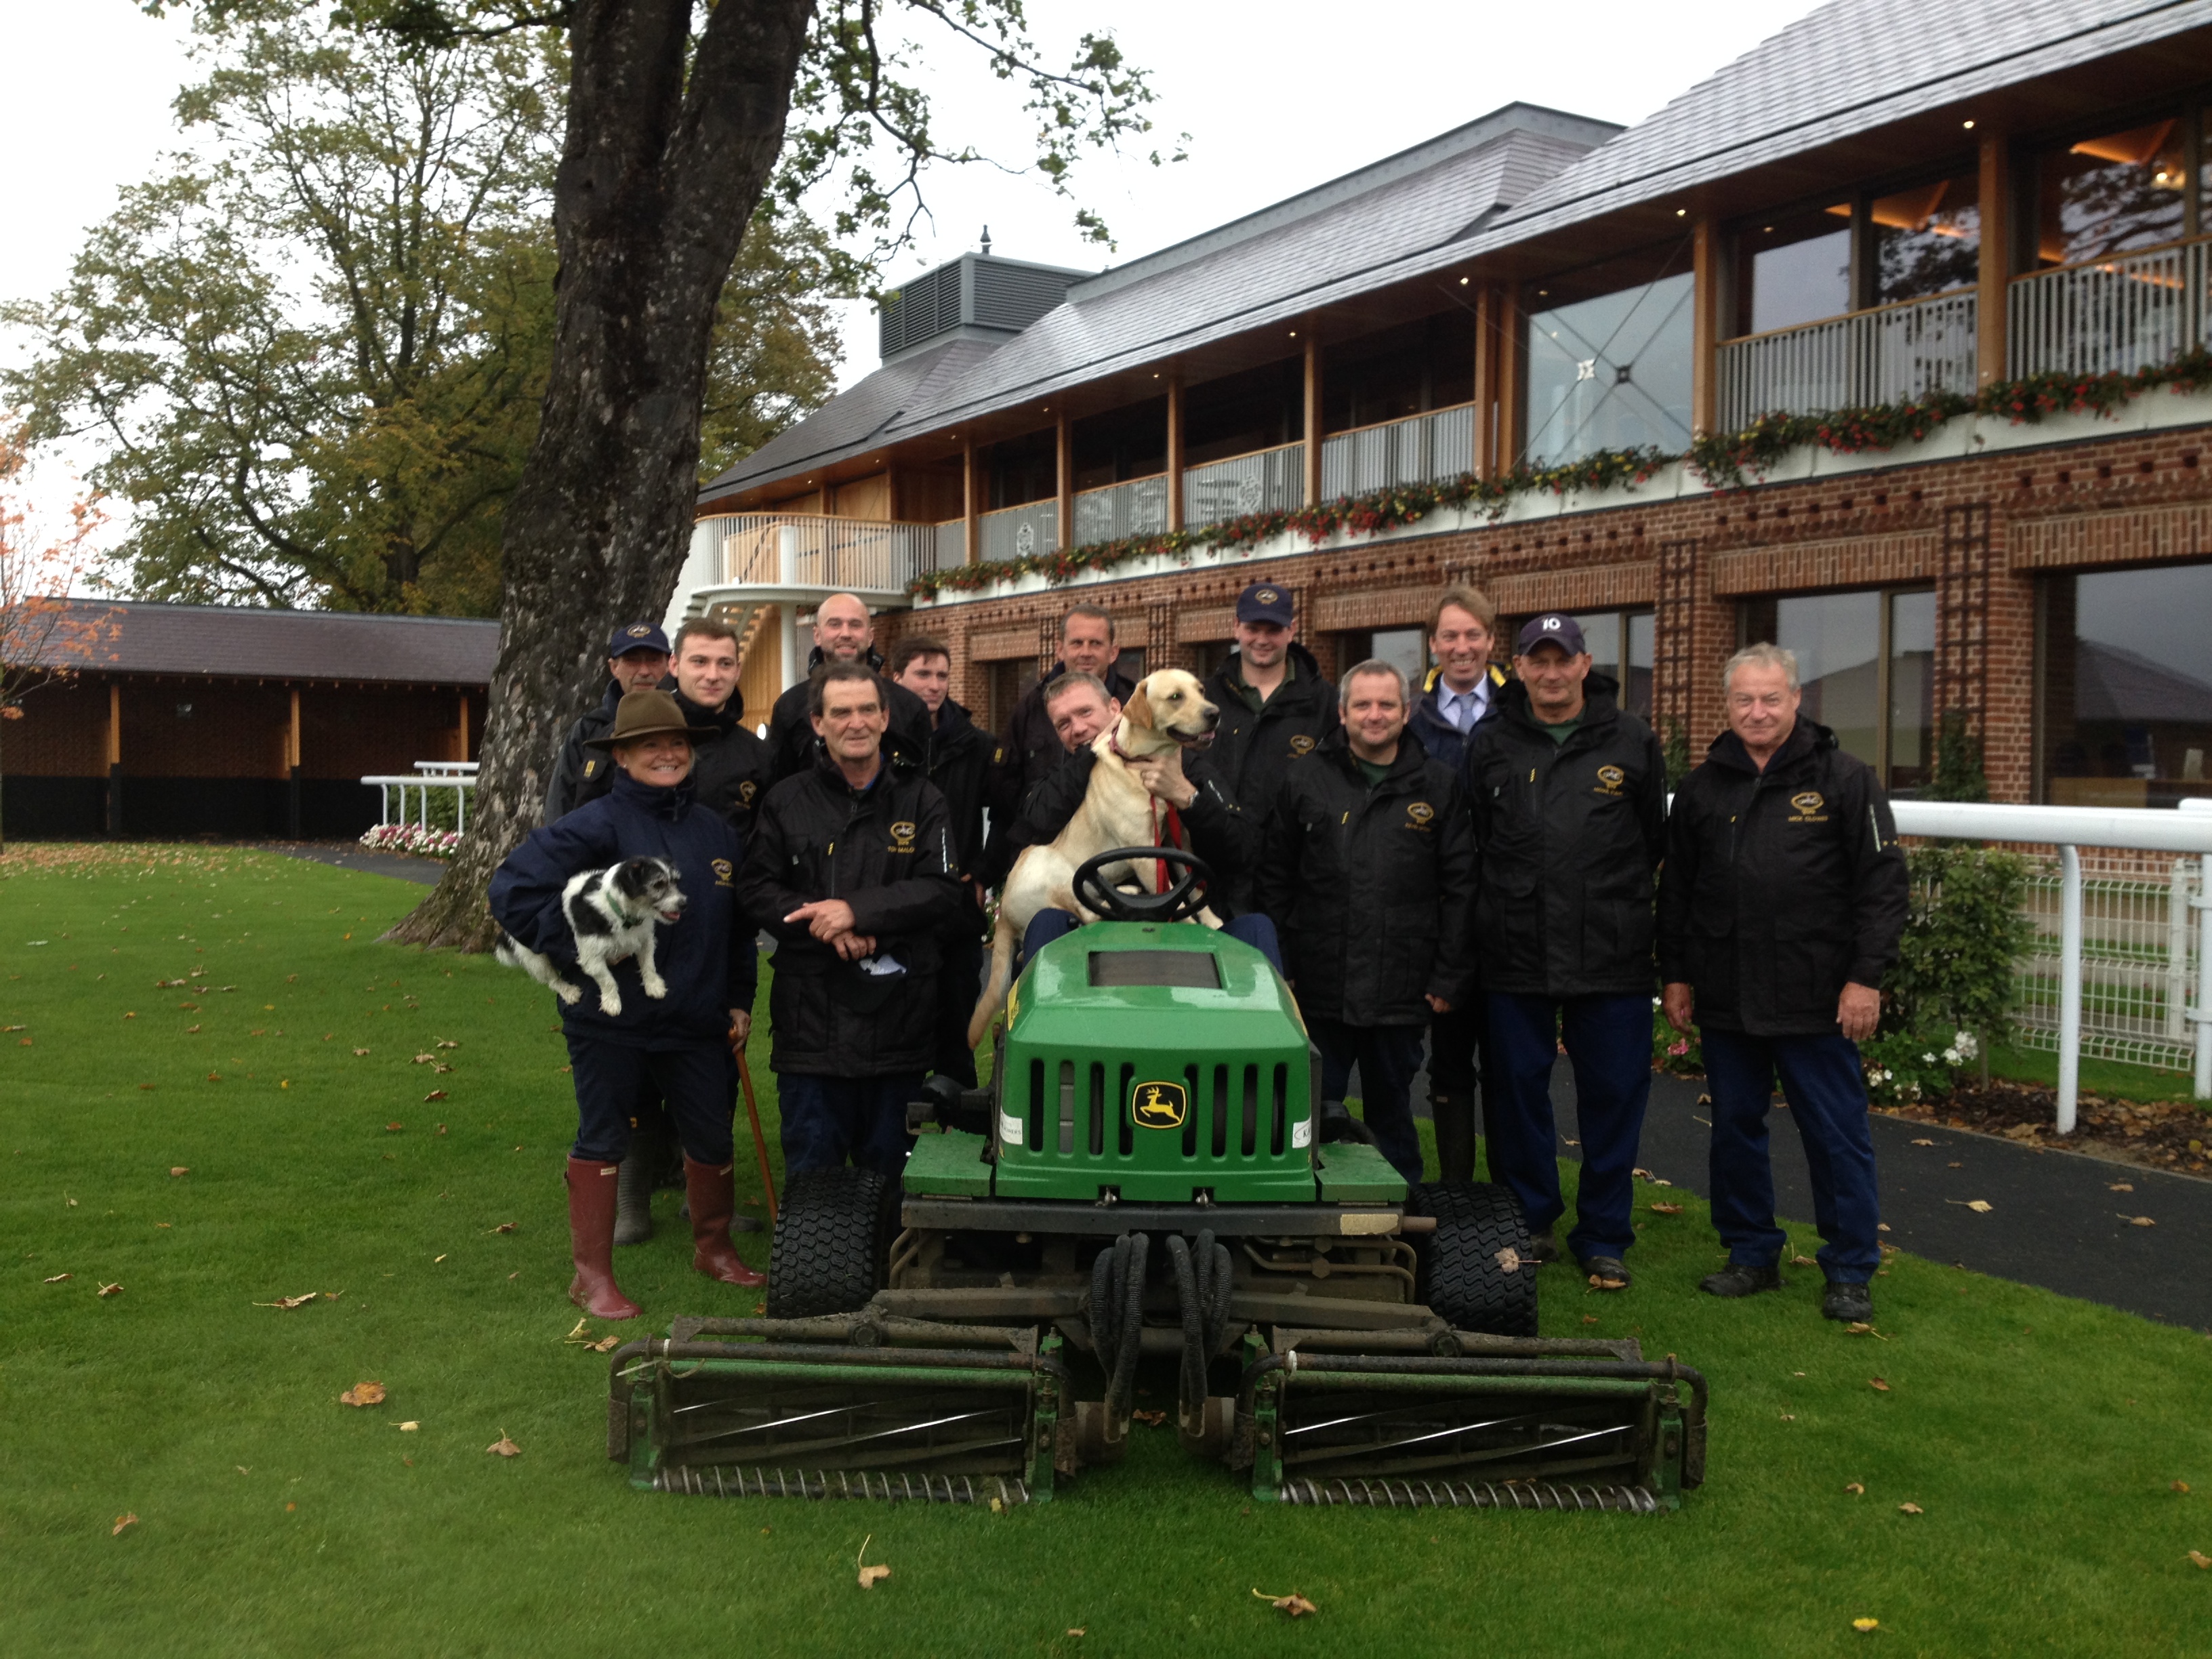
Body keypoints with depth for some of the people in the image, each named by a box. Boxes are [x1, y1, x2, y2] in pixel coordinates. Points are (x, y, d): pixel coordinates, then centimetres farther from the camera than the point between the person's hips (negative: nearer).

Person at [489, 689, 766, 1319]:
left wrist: (740, 1000, 13)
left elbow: (737, 928, 16)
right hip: (610, 1021, -5)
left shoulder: (717, 831, 7)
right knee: (602, 1141, 7)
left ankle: (713, 1248, 36)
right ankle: (592, 1274, 20)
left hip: (696, 1020, 5)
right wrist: (579, 948, -17)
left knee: (712, 1137, 15)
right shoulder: (599, 824, -12)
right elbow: (513, 889, -17)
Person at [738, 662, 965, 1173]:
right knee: (811, 1169, 7)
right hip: (811, 1014, 0)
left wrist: (857, 911, -17)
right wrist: (825, 927, -15)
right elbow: (754, 888, 0)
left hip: (898, 1014, 0)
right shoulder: (786, 801, 7)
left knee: (889, 1166, 12)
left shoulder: (921, 800, 4)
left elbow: (943, 892, -6)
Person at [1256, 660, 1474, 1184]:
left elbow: (1460, 886, 4)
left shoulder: (1439, 787, 5)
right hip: (1319, 988, 0)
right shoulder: (1304, 781, 5)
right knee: (1312, 1115, 7)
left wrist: (1451, 977, -1)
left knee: (1391, 1112, 13)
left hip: (1402, 993, 0)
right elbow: (1273, 880, 5)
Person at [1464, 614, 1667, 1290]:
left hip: (1612, 955, 0)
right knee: (1516, 1091, 8)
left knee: (1614, 1095, 5)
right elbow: (1468, 845, 12)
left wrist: (1617, 899, 9)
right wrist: (1504, 905, 7)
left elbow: (1657, 841, 13)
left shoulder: (1631, 741, 5)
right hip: (1514, 955, 1)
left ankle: (1605, 1239, 18)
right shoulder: (1489, 744, 6)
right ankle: (1529, 1223, 24)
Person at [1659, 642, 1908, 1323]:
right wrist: (1676, 974, 10)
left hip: (1817, 1002, -4)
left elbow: (1883, 882, -4)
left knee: (1837, 1134, 3)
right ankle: (1752, 1255, 26)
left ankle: (1850, 1272, 16)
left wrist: (1866, 976, -10)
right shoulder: (1703, 787, 10)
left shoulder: (1843, 778, -2)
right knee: (1735, 1128, 12)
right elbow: (1676, 889, 14)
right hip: (1725, 999, 4)